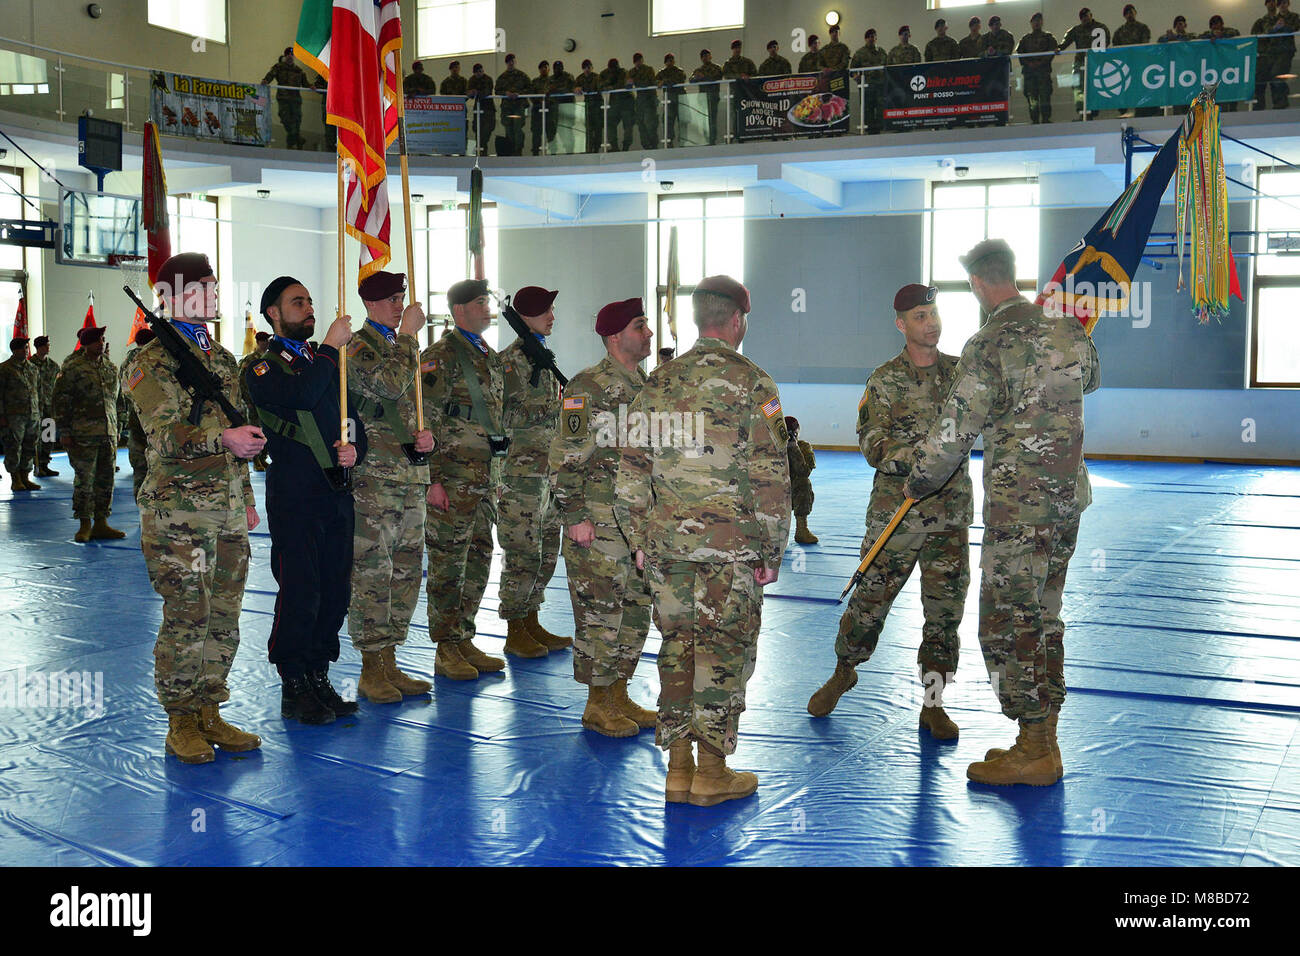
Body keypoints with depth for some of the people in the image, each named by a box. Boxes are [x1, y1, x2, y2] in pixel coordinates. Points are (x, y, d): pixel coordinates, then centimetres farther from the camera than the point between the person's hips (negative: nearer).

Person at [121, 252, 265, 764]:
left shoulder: (222, 357, 19)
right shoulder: (152, 361, -5)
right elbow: (164, 436, -16)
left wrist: (246, 498, 23)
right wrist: (223, 437, -29)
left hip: (228, 512, 7)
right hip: (180, 514, -7)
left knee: (224, 618, 8)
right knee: (187, 619, -4)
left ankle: (209, 712, 19)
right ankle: (180, 723, 8)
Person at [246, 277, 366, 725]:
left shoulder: (325, 361, 19)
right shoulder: (263, 366, -1)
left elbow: (354, 417, 21)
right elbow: (300, 395, -22)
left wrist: (354, 448, -1)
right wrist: (331, 347, -15)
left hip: (337, 493, 6)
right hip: (294, 497, -6)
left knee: (335, 593, 8)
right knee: (299, 595, -5)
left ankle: (319, 679, 20)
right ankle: (294, 691, 7)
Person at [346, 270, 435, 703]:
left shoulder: (404, 345, 20)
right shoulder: (361, 346, -6)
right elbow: (390, 385, -25)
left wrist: (426, 433, 5)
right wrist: (408, 334, -15)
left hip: (410, 473, 8)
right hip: (374, 477, -8)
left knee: (406, 570, 10)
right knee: (372, 572, -5)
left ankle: (389, 663, 19)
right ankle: (371, 671, 3)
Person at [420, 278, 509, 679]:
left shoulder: (490, 356, 17)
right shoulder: (440, 356, -9)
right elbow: (427, 422, -14)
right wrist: (433, 479, -18)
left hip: (486, 476, 8)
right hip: (454, 477, -8)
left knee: (478, 559, 12)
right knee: (448, 562, -2)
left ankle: (464, 641, 21)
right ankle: (447, 650, 6)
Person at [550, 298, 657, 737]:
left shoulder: (646, 386, 14)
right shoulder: (588, 387, -11)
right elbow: (566, 458, -14)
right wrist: (574, 516, -17)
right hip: (598, 524, -8)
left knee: (637, 610, 12)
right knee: (600, 613, -1)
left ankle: (618, 695, 25)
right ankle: (598, 705, 10)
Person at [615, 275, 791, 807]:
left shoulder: (657, 383, 8)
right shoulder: (752, 384, -6)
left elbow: (631, 474, 8)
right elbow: (771, 479, -9)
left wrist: (639, 542, 14)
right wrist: (771, 552, -2)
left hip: (666, 540, 5)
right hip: (730, 543, -4)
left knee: (676, 647, 12)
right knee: (724, 651, 4)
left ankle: (678, 769, 17)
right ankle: (712, 773, 11)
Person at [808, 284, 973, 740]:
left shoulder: (961, 372, 8)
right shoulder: (884, 381, -1)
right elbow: (872, 445, -9)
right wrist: (914, 457, -26)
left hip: (951, 515, 2)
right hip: (895, 512, -2)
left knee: (945, 610, 4)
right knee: (871, 599, 5)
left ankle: (933, 703, 18)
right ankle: (843, 673, 31)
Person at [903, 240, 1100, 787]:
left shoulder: (990, 346, -15)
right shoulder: (1067, 330, 7)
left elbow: (954, 430, -13)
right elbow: (1090, 379, 29)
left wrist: (918, 482, 2)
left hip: (1019, 507, -8)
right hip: (1068, 497, 8)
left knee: (1007, 625, 0)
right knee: (1043, 618, 15)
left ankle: (1034, 753, 5)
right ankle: (1043, 741, 23)